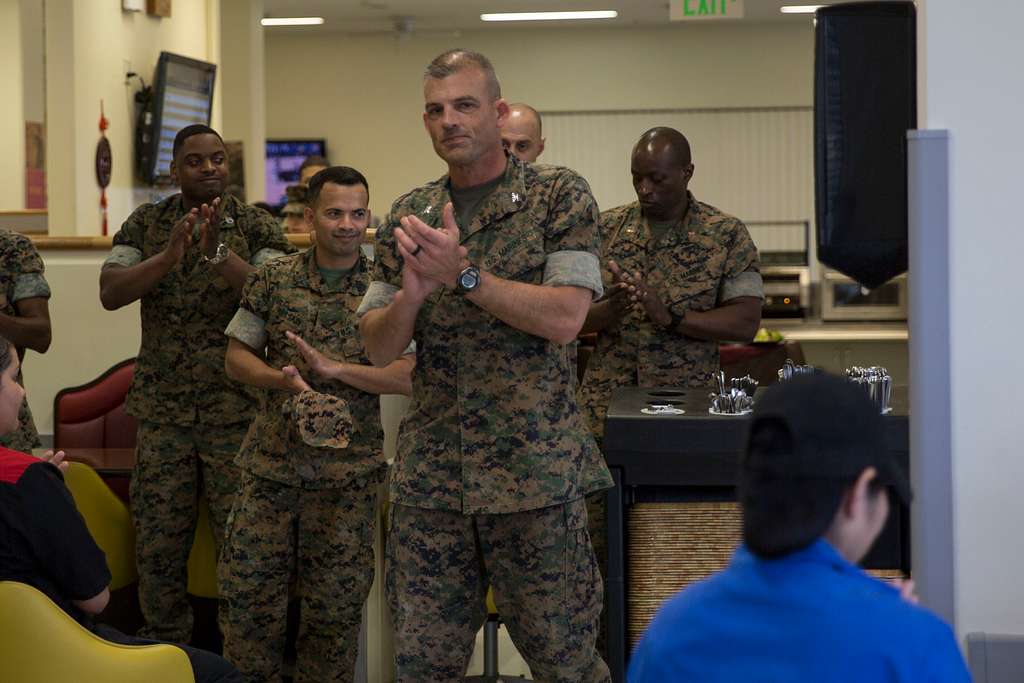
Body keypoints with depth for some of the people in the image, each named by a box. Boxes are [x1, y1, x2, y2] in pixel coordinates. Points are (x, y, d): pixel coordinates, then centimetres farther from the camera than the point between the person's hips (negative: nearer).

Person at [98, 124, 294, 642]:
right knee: (158, 543, 6)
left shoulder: (256, 226, 1)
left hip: (236, 411, -2)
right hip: (162, 410, 2)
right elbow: (110, 293, -5)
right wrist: (169, 255, -20)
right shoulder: (145, 224, 7)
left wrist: (218, 254, -25)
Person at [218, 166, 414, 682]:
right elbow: (236, 356, 7)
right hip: (270, 461, 2)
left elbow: (412, 375, -9)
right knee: (247, 590, 3)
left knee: (335, 603, 5)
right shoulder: (273, 278, 5)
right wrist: (281, 379, -13)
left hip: (349, 471, -2)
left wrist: (334, 368, -18)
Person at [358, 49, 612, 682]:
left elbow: (564, 317, -13)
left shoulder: (559, 195, -1)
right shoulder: (409, 216, 11)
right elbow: (379, 347, 9)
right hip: (428, 472, 4)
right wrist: (412, 294, -11)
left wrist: (462, 273, -19)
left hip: (534, 467, -4)